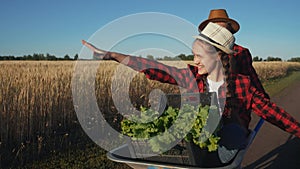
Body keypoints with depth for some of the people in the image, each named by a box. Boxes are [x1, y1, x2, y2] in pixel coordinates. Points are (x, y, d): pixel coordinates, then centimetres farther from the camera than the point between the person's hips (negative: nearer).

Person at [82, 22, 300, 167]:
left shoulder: (242, 83, -11)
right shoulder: (191, 77, -8)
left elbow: (270, 110, -4)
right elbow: (153, 68, -13)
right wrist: (110, 55, -18)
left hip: (231, 139, -2)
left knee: (233, 130, -34)